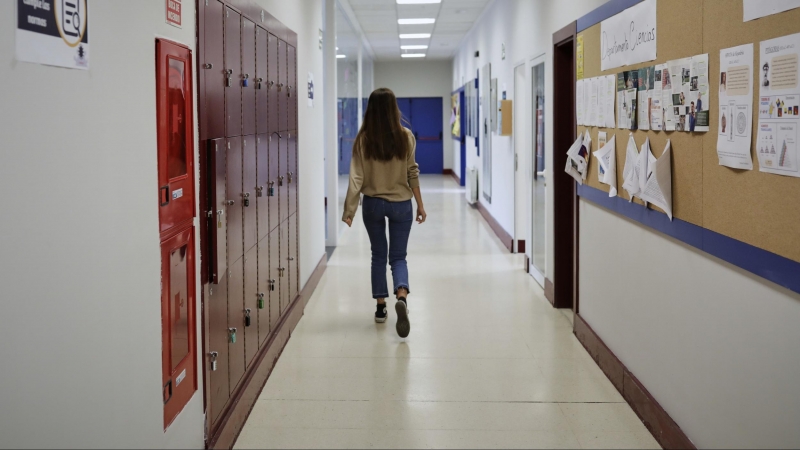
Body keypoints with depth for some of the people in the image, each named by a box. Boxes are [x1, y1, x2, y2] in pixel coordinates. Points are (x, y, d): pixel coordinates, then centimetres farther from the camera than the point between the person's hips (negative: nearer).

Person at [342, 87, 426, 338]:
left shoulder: (363, 139, -8)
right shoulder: (406, 137, -7)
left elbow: (357, 176, -11)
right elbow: (412, 174, -3)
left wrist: (349, 209, -9)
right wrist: (420, 205, 4)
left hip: (373, 204, 0)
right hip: (401, 204, 0)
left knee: (378, 255, 16)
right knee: (398, 256, 8)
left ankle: (381, 307, 20)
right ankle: (402, 296, -19)